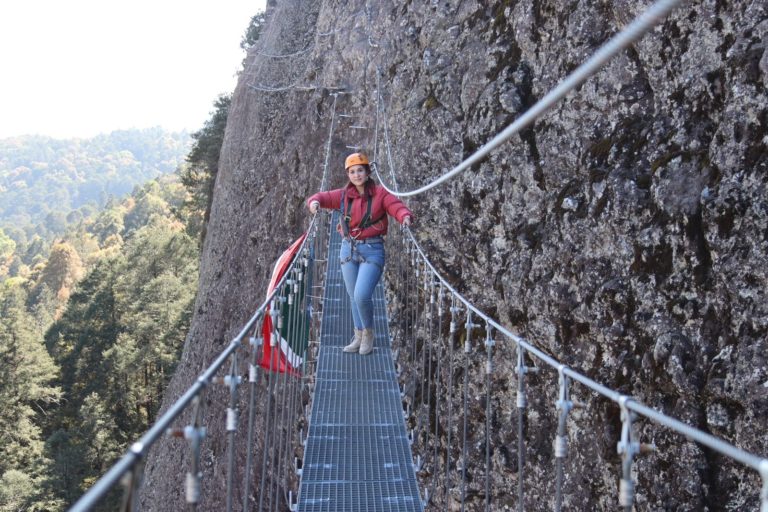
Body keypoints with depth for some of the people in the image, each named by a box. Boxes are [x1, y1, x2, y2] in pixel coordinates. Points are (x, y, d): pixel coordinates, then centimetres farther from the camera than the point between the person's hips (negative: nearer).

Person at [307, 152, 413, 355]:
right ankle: (359, 337, 23)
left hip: (372, 251, -4)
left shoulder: (380, 193, -4)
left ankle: (368, 334, 8)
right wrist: (315, 202, -22)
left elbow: (398, 207, -10)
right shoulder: (344, 195, 5)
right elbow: (322, 197, 2)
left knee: (362, 295, -15)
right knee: (354, 297, 11)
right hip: (349, 249, 4)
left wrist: (405, 217, -32)